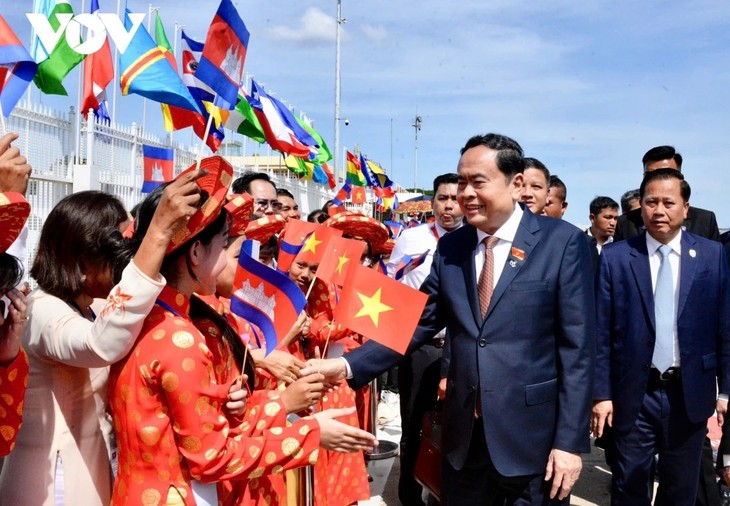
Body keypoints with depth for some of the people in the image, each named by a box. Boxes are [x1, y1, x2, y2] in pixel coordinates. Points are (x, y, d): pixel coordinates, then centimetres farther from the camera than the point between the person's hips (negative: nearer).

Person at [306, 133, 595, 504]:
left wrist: (570, 441, -11)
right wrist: (349, 365, -8)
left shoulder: (562, 241, -7)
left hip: (534, 438, -3)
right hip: (464, 437, 4)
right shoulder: (450, 247, 5)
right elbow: (416, 325, 5)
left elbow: (576, 348, -9)